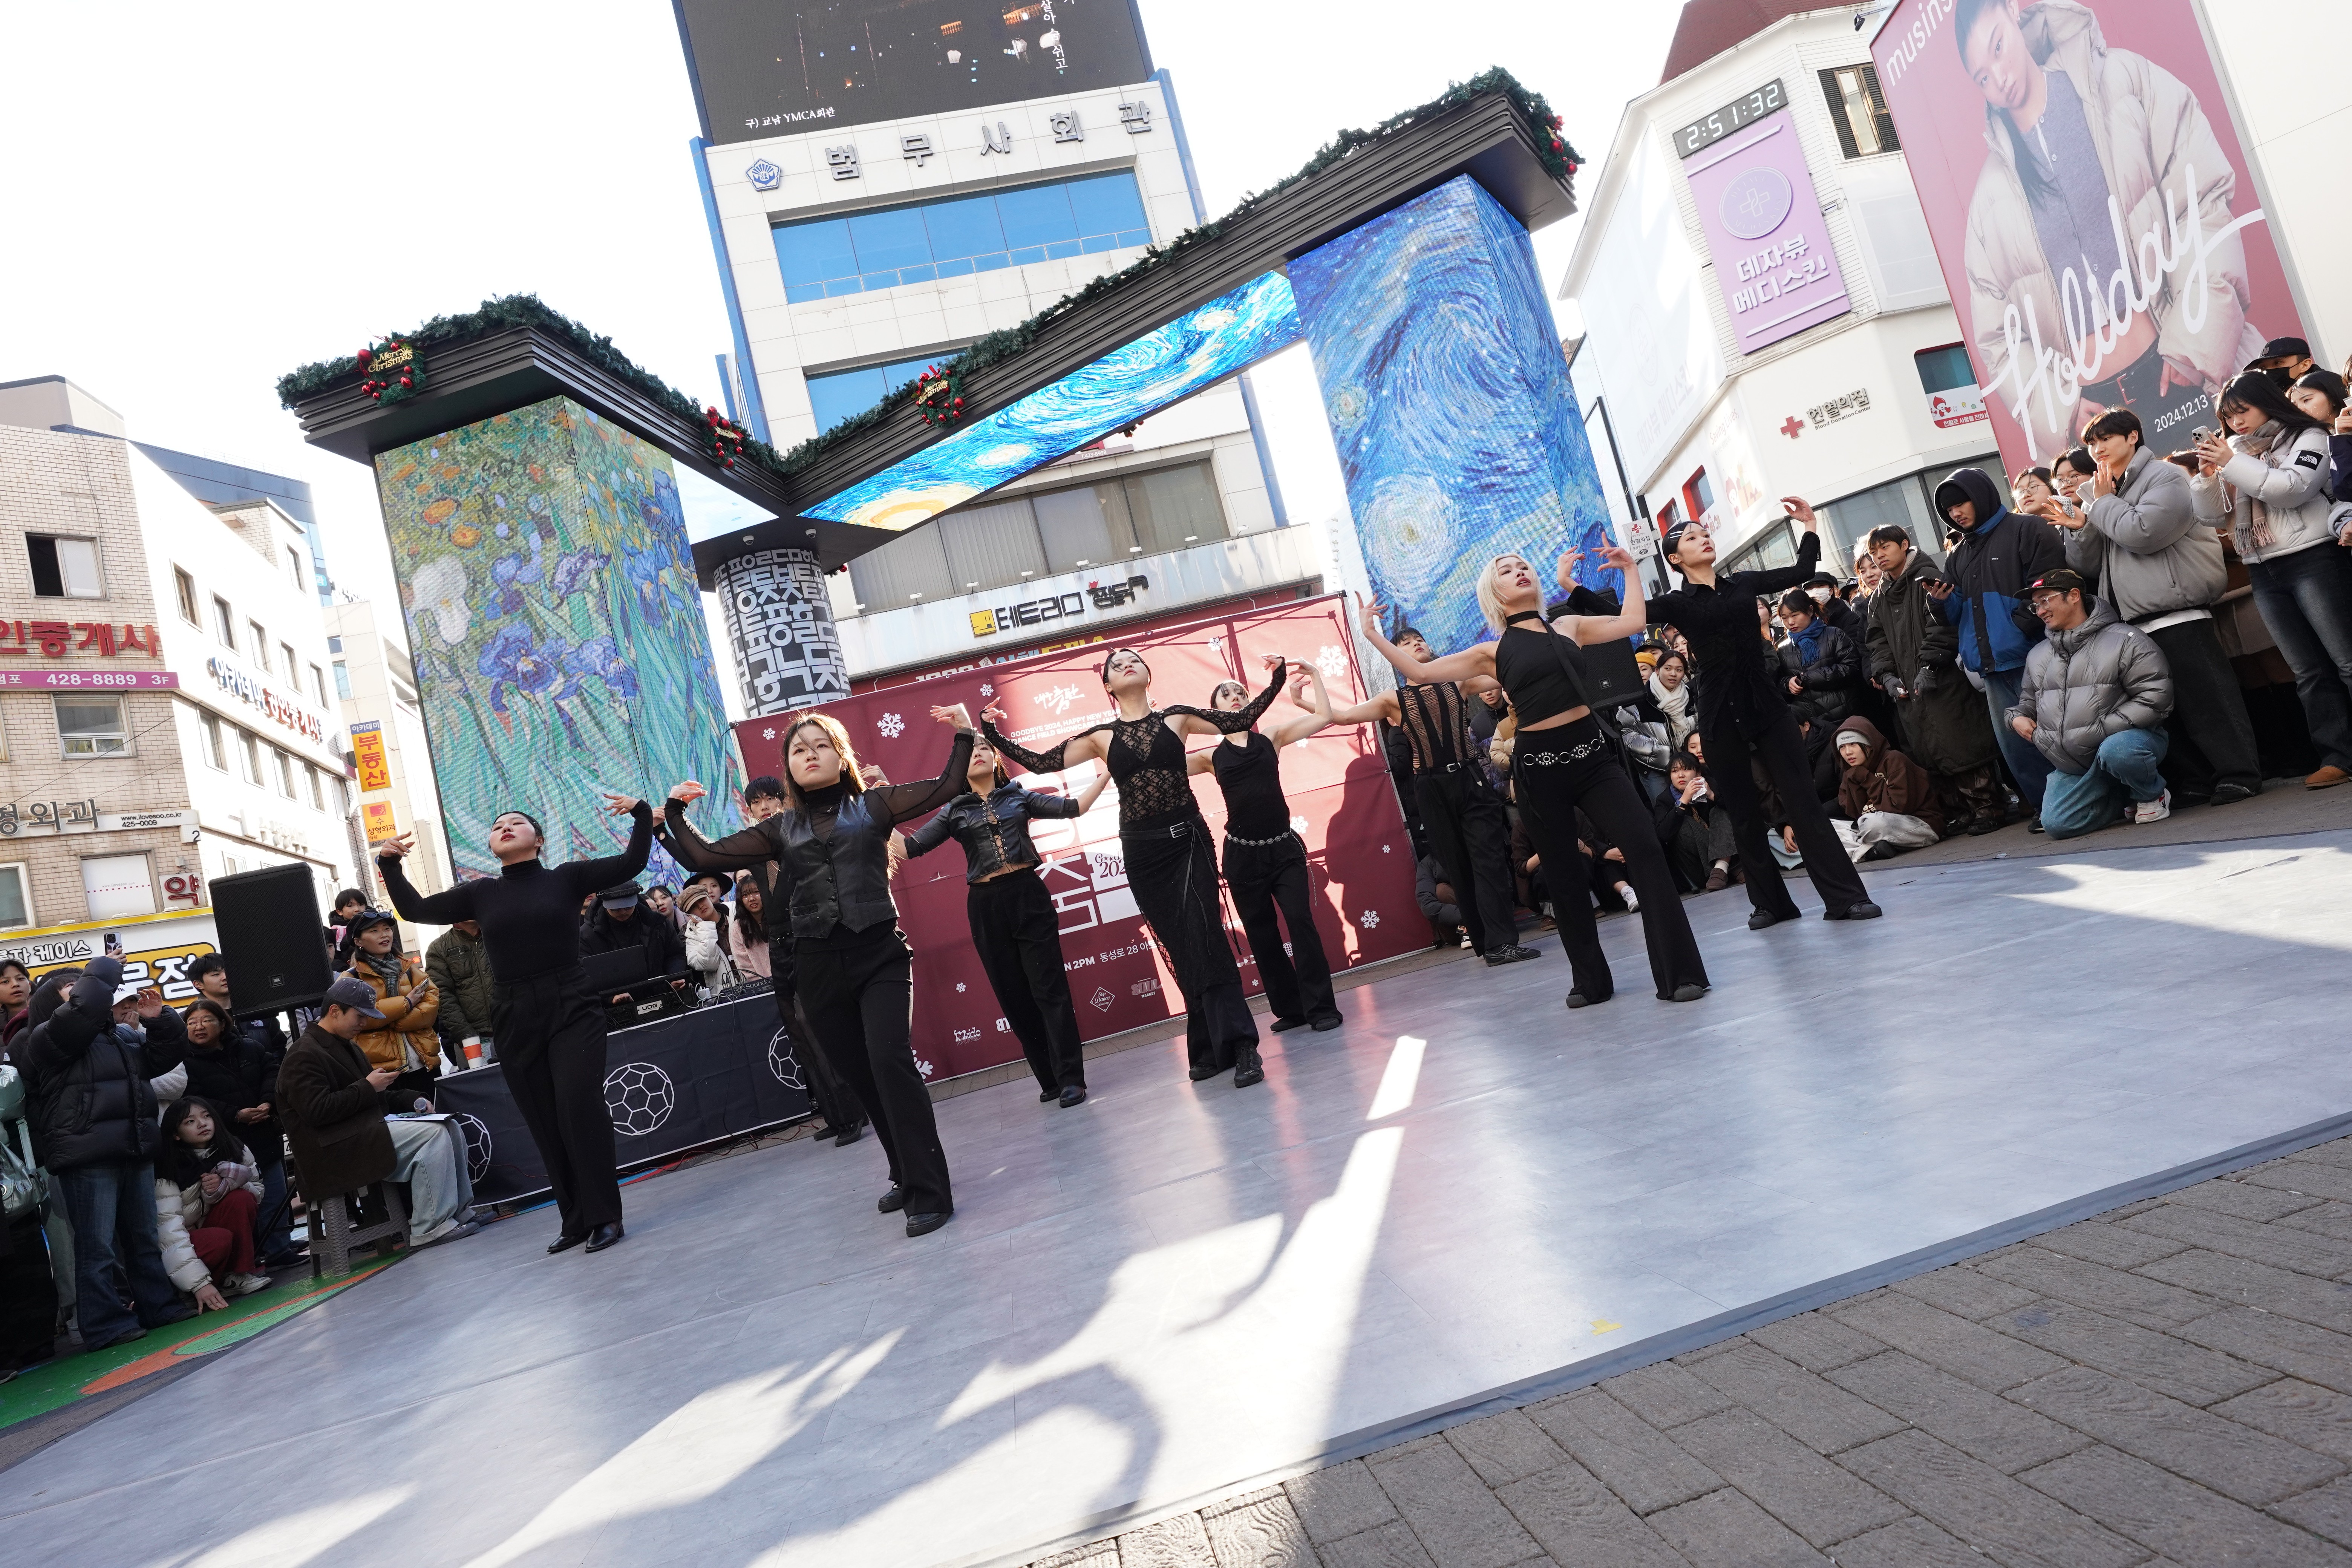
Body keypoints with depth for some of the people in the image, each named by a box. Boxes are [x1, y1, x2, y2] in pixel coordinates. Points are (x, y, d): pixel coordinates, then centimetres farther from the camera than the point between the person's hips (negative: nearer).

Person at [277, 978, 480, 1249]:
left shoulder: (346, 1047, 22)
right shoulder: (304, 1054, -10)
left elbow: (373, 1098, 26)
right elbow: (317, 1111, -22)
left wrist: (412, 1101, 9)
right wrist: (368, 1087, -16)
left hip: (365, 1130, 10)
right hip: (334, 1152, -10)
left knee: (450, 1127, -3)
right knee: (433, 1133, -24)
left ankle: (460, 1210, -3)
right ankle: (431, 1228, -23)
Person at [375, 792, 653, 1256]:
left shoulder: (566, 878, 4)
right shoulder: (481, 893, 11)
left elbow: (633, 862, 0)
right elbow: (416, 910, 14)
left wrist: (641, 813, -8)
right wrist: (390, 866, 5)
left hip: (572, 1012, -3)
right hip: (515, 1022, 3)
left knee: (580, 1109, -14)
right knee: (546, 1126, 8)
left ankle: (604, 1216, -6)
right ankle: (577, 1220, 18)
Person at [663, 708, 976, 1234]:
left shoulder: (873, 806, 6)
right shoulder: (781, 828, 12)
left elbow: (945, 787, -2)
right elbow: (704, 857, 10)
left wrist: (963, 735, -7)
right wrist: (673, 813, 9)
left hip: (879, 955, -4)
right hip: (820, 968, 4)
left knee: (890, 1062, -19)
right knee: (861, 1076, 9)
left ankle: (929, 1192, -13)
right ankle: (909, 1177, 27)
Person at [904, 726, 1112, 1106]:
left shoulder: (1020, 797, 9)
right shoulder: (953, 811, 9)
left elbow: (1073, 808, 7)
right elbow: (913, 846, 2)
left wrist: (1107, 772, 4)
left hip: (1028, 896, -1)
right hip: (986, 906, 2)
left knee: (1049, 989, -6)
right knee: (1014, 996, 5)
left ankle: (1071, 1079, -4)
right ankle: (1049, 1079, 16)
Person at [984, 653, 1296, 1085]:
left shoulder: (1175, 717, 5)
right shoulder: (1101, 736, 6)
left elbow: (1241, 719, 6)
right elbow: (1041, 763, 2)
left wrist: (1276, 680, -2)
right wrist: (992, 735, -5)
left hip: (1188, 838, -2)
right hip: (1142, 850, 2)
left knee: (1204, 938, -14)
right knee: (1180, 949, 5)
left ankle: (1241, 1046, -13)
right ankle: (1212, 1047, 15)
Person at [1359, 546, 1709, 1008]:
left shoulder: (1569, 627, 12)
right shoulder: (1492, 653, 5)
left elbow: (1633, 622, 10)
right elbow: (1420, 671, 2)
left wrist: (1629, 568, 17)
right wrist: (1373, 637, -1)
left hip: (1592, 753, 1)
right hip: (1539, 766, -1)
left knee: (1644, 851, -11)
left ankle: (1680, 973, -5)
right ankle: (1592, 981, 24)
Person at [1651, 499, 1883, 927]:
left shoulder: (1743, 582, 10)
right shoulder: (1677, 603, 0)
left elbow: (1800, 573, 16)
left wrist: (1810, 528, 10)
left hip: (1767, 703, 2)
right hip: (1721, 715, -1)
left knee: (1802, 799, -3)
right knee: (1744, 813, 6)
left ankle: (1845, 896, -3)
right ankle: (1769, 902, 17)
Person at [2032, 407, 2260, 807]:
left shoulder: (2163, 478, 0)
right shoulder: (2101, 495, 21)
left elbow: (2144, 532, -18)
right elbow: (2088, 567, 15)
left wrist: (2103, 503, -3)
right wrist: (2079, 529, -2)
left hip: (2174, 612, -7)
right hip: (2132, 620, 7)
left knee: (2205, 693, -7)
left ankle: (2238, 773, -2)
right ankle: (2193, 780, 14)